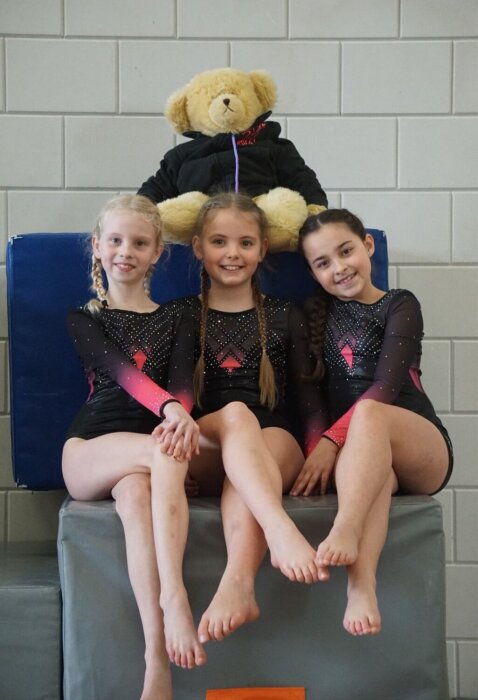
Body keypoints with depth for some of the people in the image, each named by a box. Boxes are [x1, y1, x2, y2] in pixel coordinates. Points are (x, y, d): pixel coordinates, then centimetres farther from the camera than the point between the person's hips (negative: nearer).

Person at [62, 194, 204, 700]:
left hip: (150, 450, 1)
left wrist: (181, 412, -30)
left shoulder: (174, 319, 17)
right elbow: (120, 370, -8)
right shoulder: (83, 320, 13)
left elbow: (181, 378, -3)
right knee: (167, 452, -35)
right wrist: (171, 411, -29)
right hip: (90, 452, -1)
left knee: (135, 493, -38)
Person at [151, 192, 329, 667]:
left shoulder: (284, 317, 16)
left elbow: (308, 399, 11)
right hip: (205, 459, 0)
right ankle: (280, 531, -56)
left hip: (275, 451, 0)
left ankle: (238, 583, -57)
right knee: (236, 413, -34)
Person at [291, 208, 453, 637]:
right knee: (369, 462, -37)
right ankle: (361, 584, -60)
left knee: (369, 412, -36)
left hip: (422, 452, -2)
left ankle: (344, 533, -59)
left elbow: (387, 386, -11)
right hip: (356, 453, 2)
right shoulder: (317, 315, 19)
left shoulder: (400, 305, 4)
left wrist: (331, 441, -22)